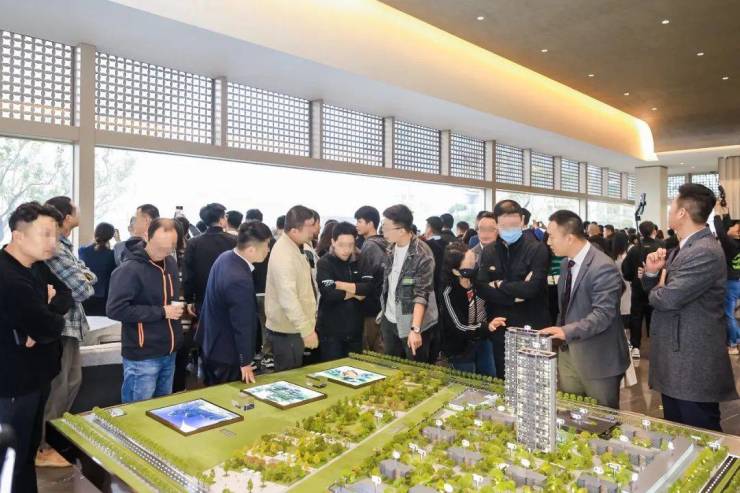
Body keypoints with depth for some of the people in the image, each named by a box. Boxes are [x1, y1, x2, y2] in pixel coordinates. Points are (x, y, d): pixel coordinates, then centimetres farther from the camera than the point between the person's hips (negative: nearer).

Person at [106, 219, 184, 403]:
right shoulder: (130, 269, -17)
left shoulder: (171, 263, 7)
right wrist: (161, 312, -20)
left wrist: (178, 307, 3)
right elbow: (115, 309, -23)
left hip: (169, 353, 7)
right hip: (143, 357, -7)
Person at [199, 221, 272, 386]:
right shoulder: (239, 279, -33)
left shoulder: (225, 257, -4)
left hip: (211, 344, 9)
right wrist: (245, 362, -13)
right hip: (227, 354, -9)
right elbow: (242, 325, -25)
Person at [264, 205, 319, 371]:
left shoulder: (293, 247, 8)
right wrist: (307, 330, -28)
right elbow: (288, 299, -29)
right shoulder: (284, 255, -24)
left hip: (292, 327, 9)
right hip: (286, 331, -9)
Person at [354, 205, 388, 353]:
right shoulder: (382, 244, 10)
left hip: (371, 305, -9)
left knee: (367, 349, 1)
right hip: (380, 302, 9)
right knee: (378, 346, 15)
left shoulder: (369, 246, -17)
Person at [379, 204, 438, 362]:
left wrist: (415, 329, -29)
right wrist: (383, 309, 10)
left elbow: (421, 294, -23)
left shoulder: (422, 255, -19)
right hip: (389, 320, 6)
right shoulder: (391, 248, 2)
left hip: (412, 323, -6)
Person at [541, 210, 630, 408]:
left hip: (597, 359, -7)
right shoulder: (566, 263, 8)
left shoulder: (603, 267, -21)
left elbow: (603, 314, -26)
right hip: (568, 352, 8)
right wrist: (559, 332, 12)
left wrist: (567, 331, -33)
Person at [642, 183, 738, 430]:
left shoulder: (705, 253, -21)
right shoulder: (683, 248, 11)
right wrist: (652, 272, -6)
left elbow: (666, 299, -28)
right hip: (675, 362, 10)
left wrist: (657, 290, -5)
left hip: (694, 366, -9)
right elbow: (656, 289, 16)